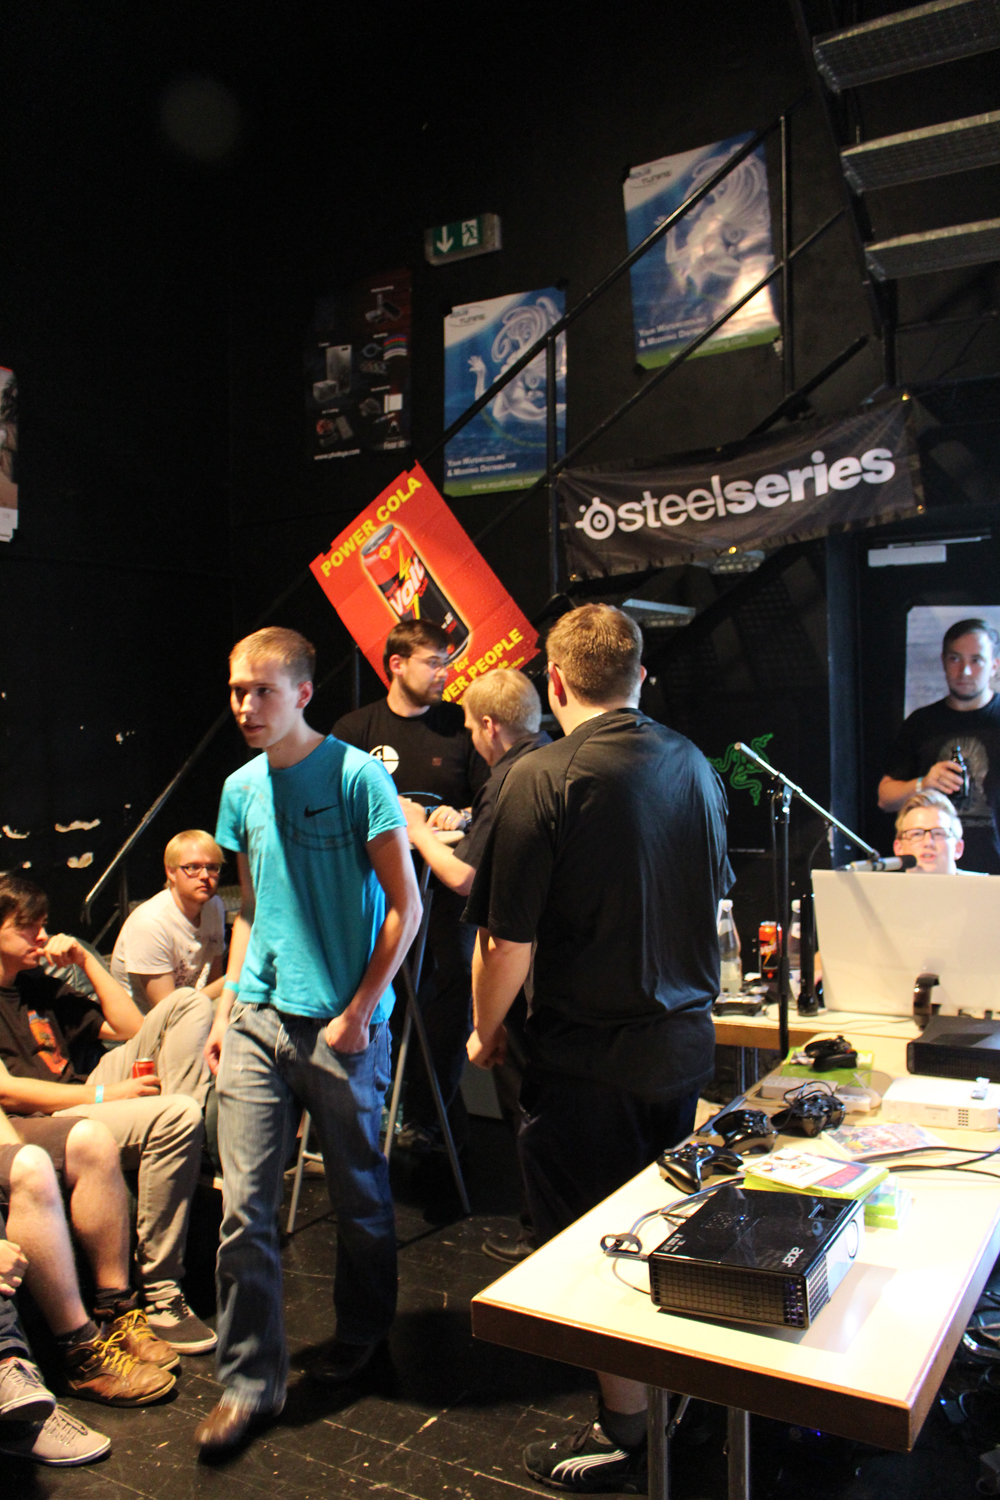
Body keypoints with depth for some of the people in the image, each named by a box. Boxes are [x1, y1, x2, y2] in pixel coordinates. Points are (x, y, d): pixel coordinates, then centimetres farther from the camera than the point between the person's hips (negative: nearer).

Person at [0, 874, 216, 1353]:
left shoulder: (39, 985, 22)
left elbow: (132, 1028, 20)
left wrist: (86, 960, 12)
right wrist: (103, 1096, -19)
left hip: (90, 1089, 8)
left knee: (191, 1005, -2)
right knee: (178, 1117, -34)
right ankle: (160, 1296, -27)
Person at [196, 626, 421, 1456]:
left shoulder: (357, 775, -10)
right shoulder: (242, 788, 8)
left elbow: (405, 903, -10)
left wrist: (359, 1012, -12)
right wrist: (227, 1006, 10)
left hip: (344, 1025, -4)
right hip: (258, 1020, 5)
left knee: (359, 1195, 13)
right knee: (244, 1206, 3)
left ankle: (362, 1331, 38)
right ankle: (249, 1381, 19)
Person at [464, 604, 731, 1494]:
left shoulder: (543, 780, -20)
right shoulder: (693, 767, 1)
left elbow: (507, 939, -18)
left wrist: (487, 1029, 0)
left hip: (588, 1060, -7)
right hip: (684, 1043, 7)